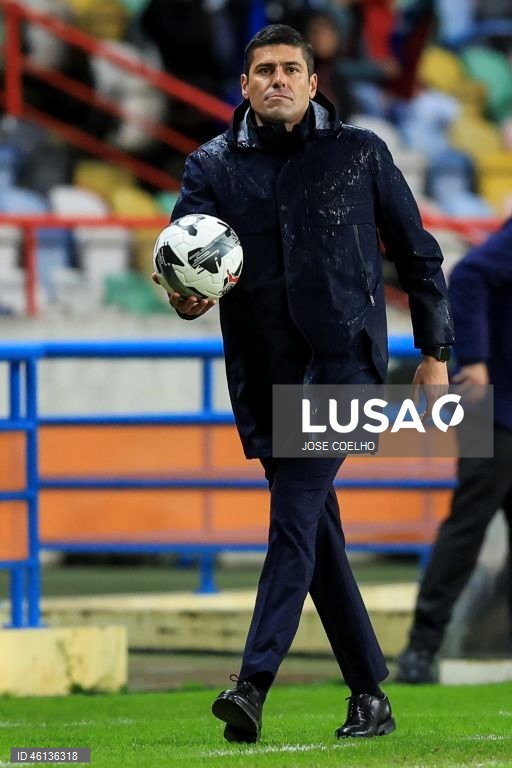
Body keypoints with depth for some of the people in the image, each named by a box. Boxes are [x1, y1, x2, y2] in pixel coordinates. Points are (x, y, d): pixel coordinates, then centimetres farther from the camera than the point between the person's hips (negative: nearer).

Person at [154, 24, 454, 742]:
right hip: (264, 371, 4)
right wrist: (185, 295, -28)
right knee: (316, 533, 6)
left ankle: (254, 684, -26)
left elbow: (418, 254, 11)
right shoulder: (214, 165, 9)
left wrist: (435, 350, 6)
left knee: (295, 515, -17)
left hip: (343, 353, -4)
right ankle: (370, 695, 14)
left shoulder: (359, 154, 5)